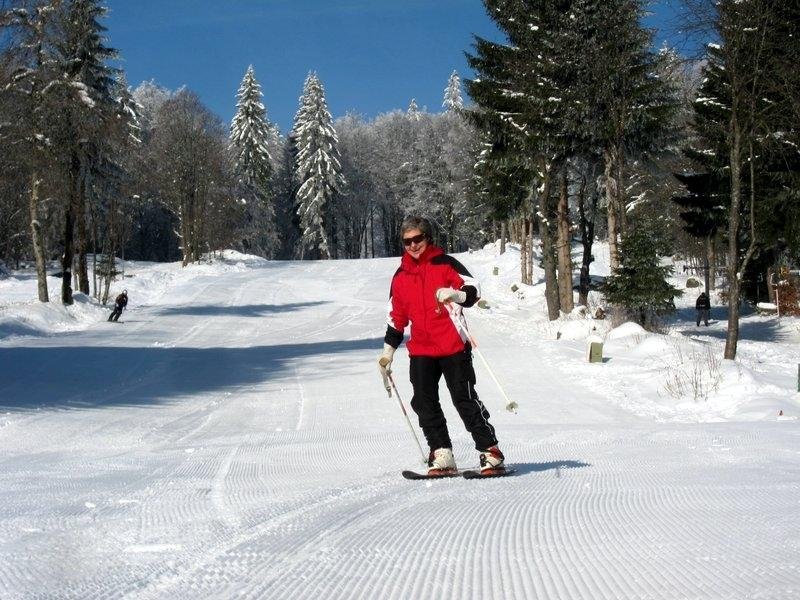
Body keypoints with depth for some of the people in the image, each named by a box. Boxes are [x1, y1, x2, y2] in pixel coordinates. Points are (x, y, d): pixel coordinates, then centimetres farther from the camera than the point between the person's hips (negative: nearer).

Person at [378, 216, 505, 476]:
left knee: (465, 400, -6)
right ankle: (442, 457, 4)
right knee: (425, 404, -1)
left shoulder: (445, 264, 0)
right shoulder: (401, 276, 14)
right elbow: (396, 318, 22)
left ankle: (490, 453, -1)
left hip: (453, 347, -5)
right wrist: (387, 352, 21)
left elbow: (473, 290, -7)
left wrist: (455, 294, -28)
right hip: (421, 351, 5)